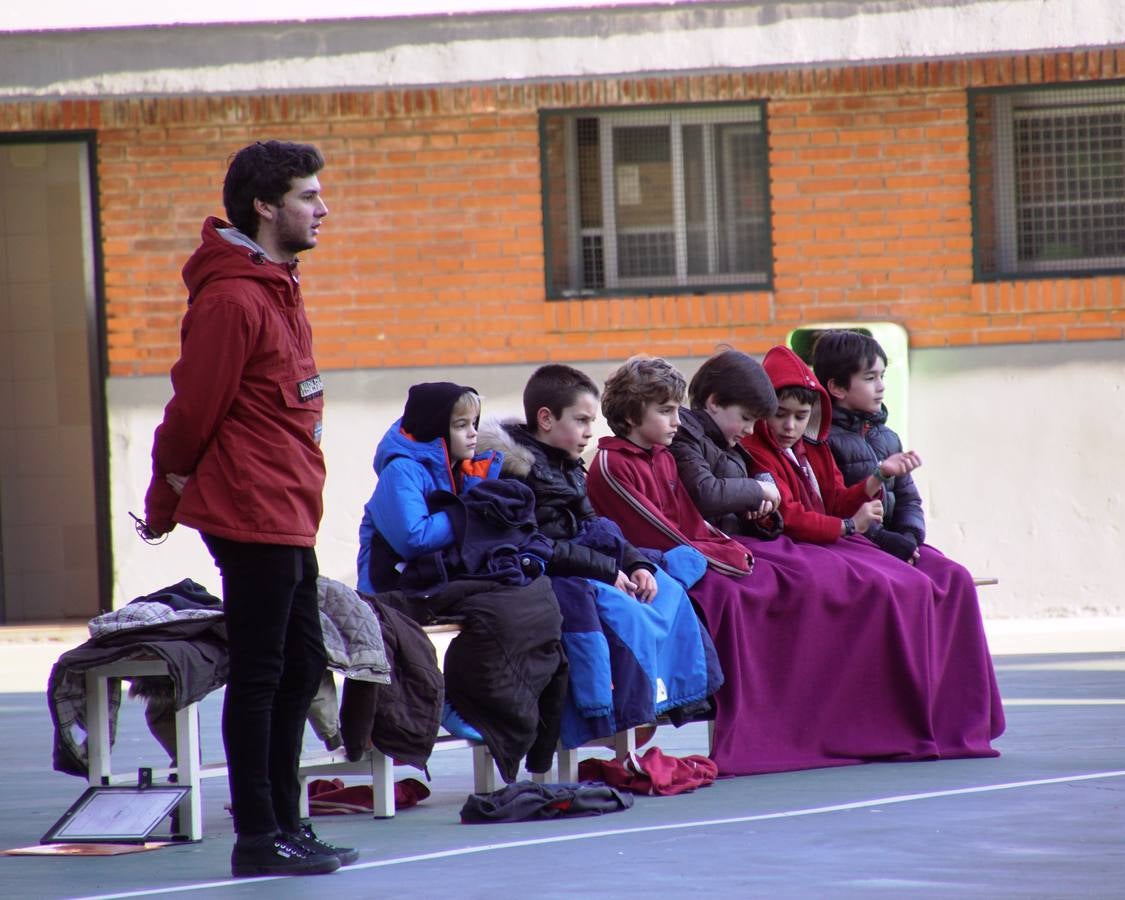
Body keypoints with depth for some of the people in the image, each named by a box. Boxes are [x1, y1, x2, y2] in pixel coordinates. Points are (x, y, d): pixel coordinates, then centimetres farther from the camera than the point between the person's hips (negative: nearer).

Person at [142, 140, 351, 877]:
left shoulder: (276, 287, 14)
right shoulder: (231, 299, -18)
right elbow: (195, 408, -16)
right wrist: (168, 500, -5)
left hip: (288, 515, 10)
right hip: (253, 514, -10)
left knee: (300, 669, 14)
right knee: (259, 675, -3)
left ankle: (285, 824, 23)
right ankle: (258, 837, 3)